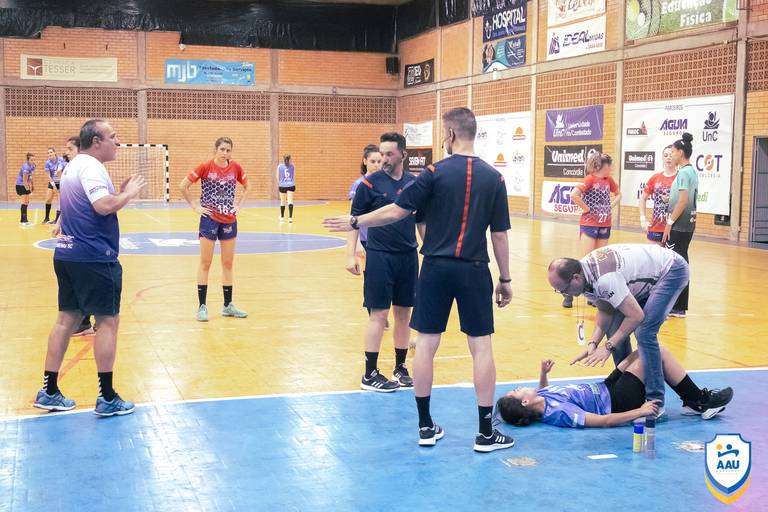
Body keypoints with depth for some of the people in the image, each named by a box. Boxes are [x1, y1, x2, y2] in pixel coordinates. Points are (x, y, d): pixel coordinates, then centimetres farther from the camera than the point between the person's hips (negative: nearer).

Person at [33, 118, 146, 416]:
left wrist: (119, 193, 13)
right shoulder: (90, 166, -14)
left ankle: (48, 392, 16)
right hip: (94, 258, -10)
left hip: (67, 255, 10)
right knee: (108, 321, -2)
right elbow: (103, 206, -27)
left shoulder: (73, 166, 17)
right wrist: (129, 193, -12)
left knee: (67, 319, 12)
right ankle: (107, 398, 2)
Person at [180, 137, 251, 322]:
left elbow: (247, 186, 17)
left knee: (228, 263, 9)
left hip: (229, 220, 4)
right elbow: (183, 186, -5)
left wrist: (239, 205, 7)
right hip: (209, 219, -4)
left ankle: (228, 305, 18)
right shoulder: (205, 167, -10)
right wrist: (195, 207, -6)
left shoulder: (236, 168, 0)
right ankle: (202, 306, 6)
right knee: (205, 263, 1)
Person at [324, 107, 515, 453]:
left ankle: (426, 427, 15)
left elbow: (395, 212, -7)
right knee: (481, 347, 5)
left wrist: (355, 222, 7)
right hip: (474, 270, 1)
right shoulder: (493, 178, 1)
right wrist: (505, 279, 10)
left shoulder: (436, 172, -6)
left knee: (426, 344, 9)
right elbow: (500, 234, 2)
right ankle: (486, 433, 9)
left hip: (436, 267, -1)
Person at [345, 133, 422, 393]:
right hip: (379, 256, -4)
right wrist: (351, 255, -10)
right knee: (379, 315, -3)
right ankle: (370, 375, 5)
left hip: (408, 256, 4)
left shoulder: (414, 183, 6)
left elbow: (421, 219, 15)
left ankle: (400, 368, 22)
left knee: (404, 313, 10)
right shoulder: (369, 183, -5)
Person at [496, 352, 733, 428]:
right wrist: (640, 412, -22)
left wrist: (543, 373, 2)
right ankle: (701, 402, 10)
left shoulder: (540, 403, -7)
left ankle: (692, 401, 23)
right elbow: (603, 421, -28)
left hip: (605, 389, 9)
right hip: (618, 403, -9)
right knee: (658, 352, -8)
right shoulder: (559, 412, -32)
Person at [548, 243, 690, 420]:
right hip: (648, 274, 9)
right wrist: (593, 343, -11)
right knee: (615, 330, 3)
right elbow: (605, 310, 1)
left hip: (671, 270, -9)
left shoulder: (604, 279, -37)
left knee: (644, 332, -20)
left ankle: (656, 403, -13)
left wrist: (609, 346, -26)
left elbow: (636, 315, -32)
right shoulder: (585, 274, -9)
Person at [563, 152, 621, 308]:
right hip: (589, 224, -6)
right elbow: (574, 195, -23)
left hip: (604, 225, 6)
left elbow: (618, 194, 26)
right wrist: (587, 209, -15)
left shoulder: (609, 180, 8)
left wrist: (611, 206, 9)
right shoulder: (590, 179, -11)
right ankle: (569, 294, -4)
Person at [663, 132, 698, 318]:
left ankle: (675, 307, -2)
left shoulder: (683, 172, -14)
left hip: (679, 225, -10)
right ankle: (680, 307, 19)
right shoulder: (692, 172, 15)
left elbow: (683, 201, -20)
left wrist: (670, 222, -16)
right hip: (687, 224, 10)